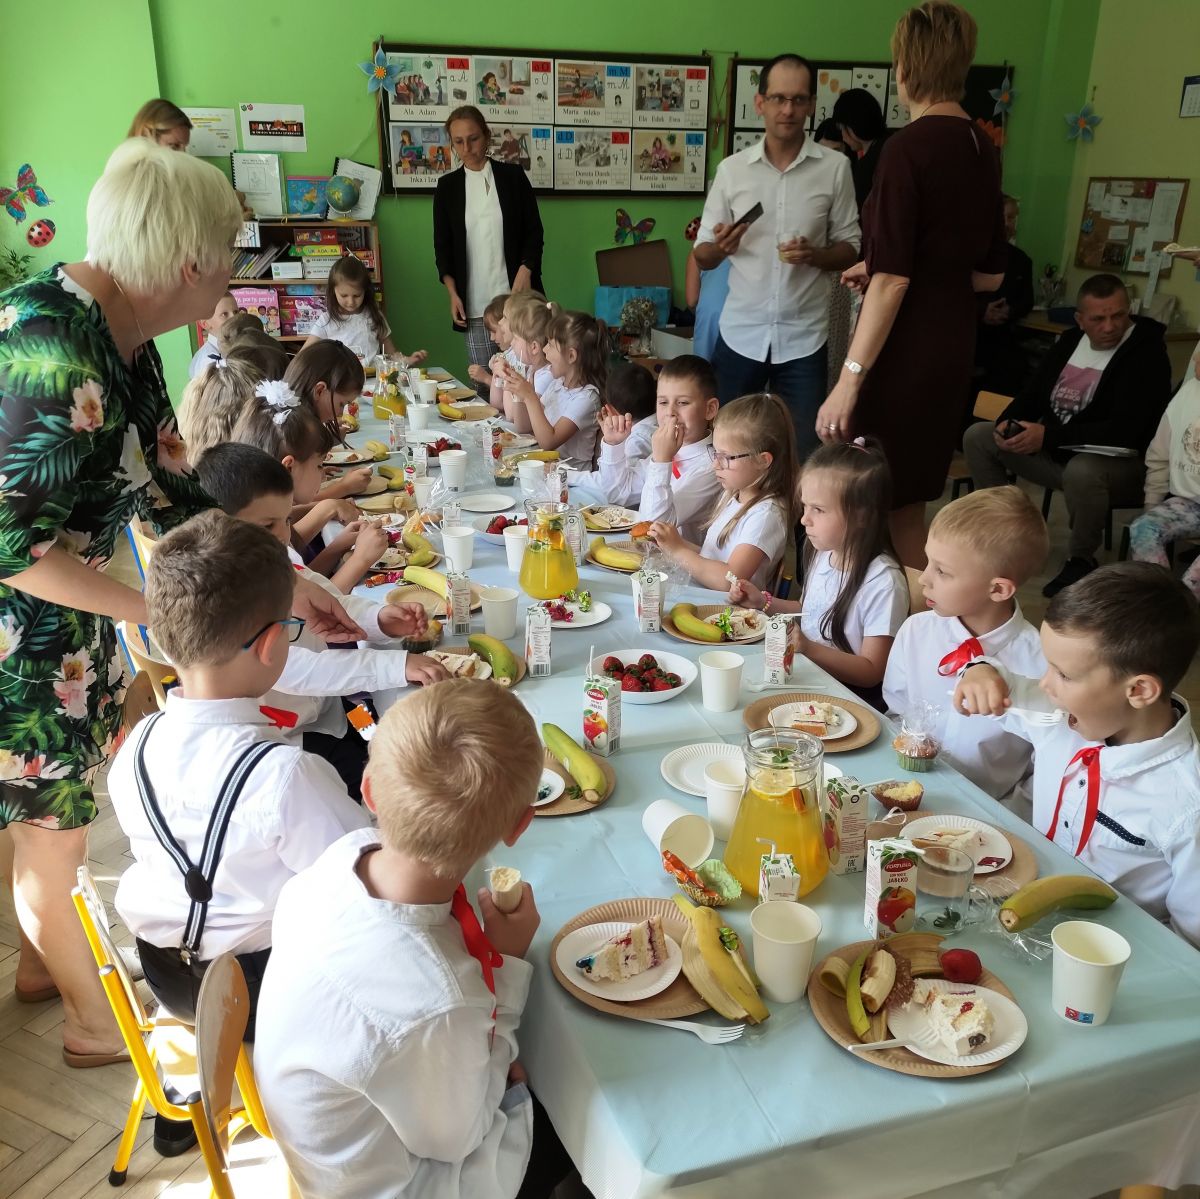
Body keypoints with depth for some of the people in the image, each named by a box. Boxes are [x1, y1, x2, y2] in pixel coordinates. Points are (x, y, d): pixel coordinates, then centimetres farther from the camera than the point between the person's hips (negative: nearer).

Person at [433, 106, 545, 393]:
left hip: (514, 294, -1)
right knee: (483, 379, -1)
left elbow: (534, 231, 6)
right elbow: (442, 244, 11)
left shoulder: (512, 175, 6)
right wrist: (452, 292, -2)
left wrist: (525, 271, -10)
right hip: (474, 303, 1)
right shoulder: (447, 186, 10)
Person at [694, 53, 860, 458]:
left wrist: (814, 255, -15)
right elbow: (702, 257, 7)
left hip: (804, 336, -1)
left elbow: (850, 248, 6)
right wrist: (720, 247, -16)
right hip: (741, 333, 1)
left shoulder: (835, 167, 1)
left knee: (803, 454, 2)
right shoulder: (731, 169, 4)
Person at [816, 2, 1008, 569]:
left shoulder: (909, 147, -14)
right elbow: (988, 273, 17)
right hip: (952, 347, 8)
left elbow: (892, 282, -20)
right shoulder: (982, 149, 9)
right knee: (908, 506, 18)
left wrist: (849, 381, -18)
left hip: (904, 352, -8)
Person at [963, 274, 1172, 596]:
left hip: (1120, 463, -7)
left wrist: (1048, 435, -30)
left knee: (1081, 471, -42)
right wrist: (1008, 423, -12)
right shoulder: (1070, 341, 6)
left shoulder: (1147, 354, -15)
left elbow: (1125, 431, -26)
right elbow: (1033, 394, 12)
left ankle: (1081, 560, -15)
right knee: (977, 437, -2)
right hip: (1056, 451, 7)